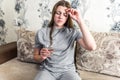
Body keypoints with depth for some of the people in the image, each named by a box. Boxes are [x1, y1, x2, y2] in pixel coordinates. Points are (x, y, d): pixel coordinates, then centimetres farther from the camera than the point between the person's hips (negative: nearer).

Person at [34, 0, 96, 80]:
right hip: (47, 70, 0)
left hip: (67, 70, 0)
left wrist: (79, 20, -17)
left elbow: (92, 47, -18)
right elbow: (36, 56, 12)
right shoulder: (41, 32, 2)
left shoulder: (73, 32, -1)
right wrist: (42, 57, -13)